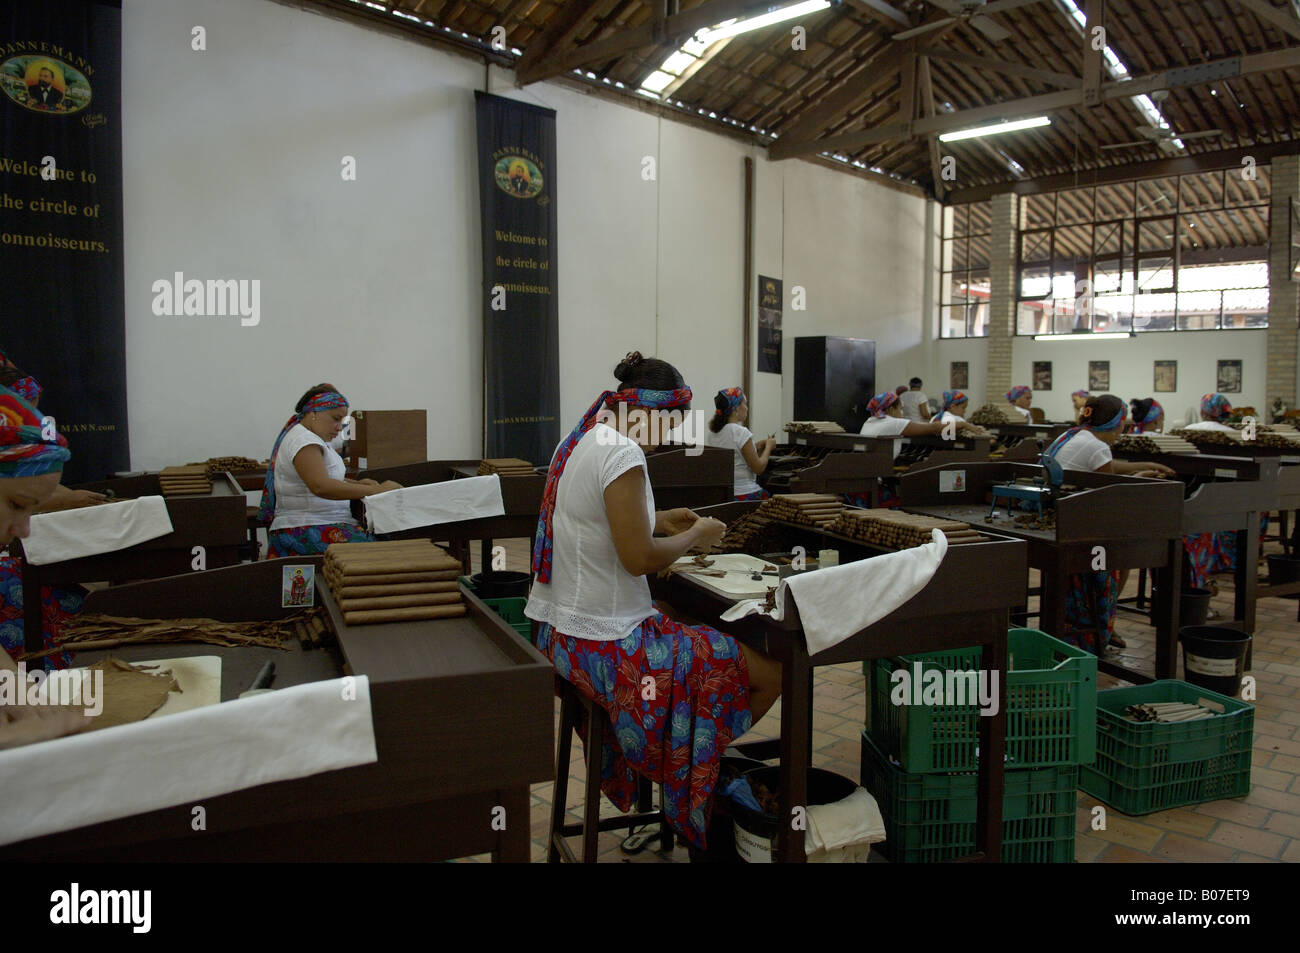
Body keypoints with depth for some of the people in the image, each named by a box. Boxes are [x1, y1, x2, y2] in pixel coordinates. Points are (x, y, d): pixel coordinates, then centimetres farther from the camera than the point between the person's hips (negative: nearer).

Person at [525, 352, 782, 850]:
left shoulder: (578, 442, 9)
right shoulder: (622, 453, -21)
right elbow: (638, 558, -22)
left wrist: (658, 521, 13)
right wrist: (696, 536, -6)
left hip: (562, 631, 11)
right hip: (606, 644, -11)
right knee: (770, 673, -6)